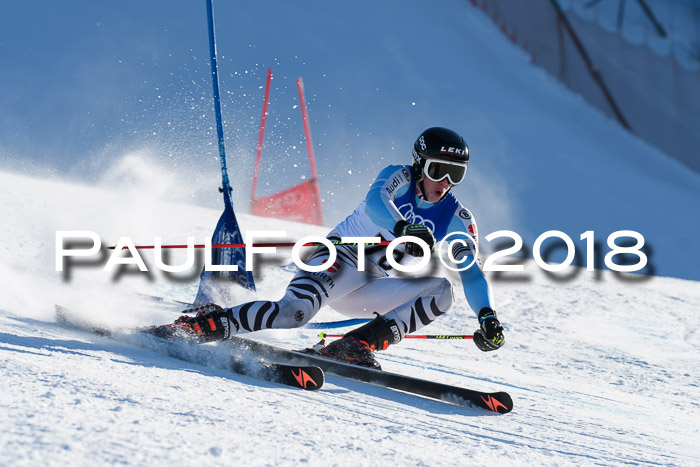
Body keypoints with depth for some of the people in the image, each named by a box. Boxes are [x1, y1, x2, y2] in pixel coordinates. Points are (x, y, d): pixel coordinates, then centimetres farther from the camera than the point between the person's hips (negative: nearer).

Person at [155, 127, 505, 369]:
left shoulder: (457, 220, 5)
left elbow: (471, 271, -2)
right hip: (339, 258, -5)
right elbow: (376, 201, -28)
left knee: (441, 292, -18)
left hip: (369, 289, 6)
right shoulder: (399, 178, -6)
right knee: (293, 312, -33)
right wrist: (404, 229, -49)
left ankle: (350, 347, -25)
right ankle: (206, 324, -23)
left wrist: (487, 316, -21)